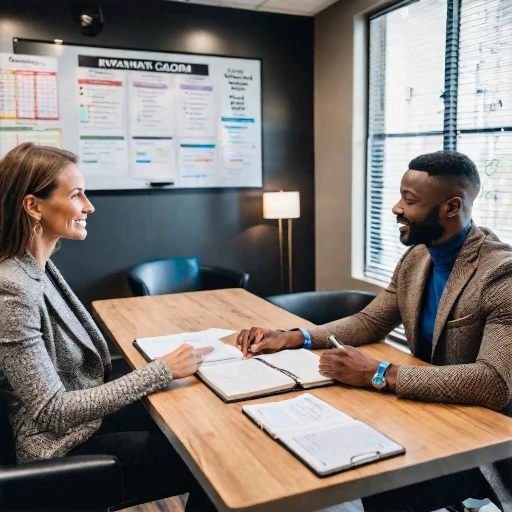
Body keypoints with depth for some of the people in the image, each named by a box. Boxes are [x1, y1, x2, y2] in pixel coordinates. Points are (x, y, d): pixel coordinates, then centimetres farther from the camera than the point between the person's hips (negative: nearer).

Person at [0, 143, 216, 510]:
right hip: (64, 450, -8)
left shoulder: (38, 268, 1)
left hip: (84, 413, 8)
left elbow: (71, 366, 7)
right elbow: (53, 411, -25)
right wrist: (161, 371, -25)